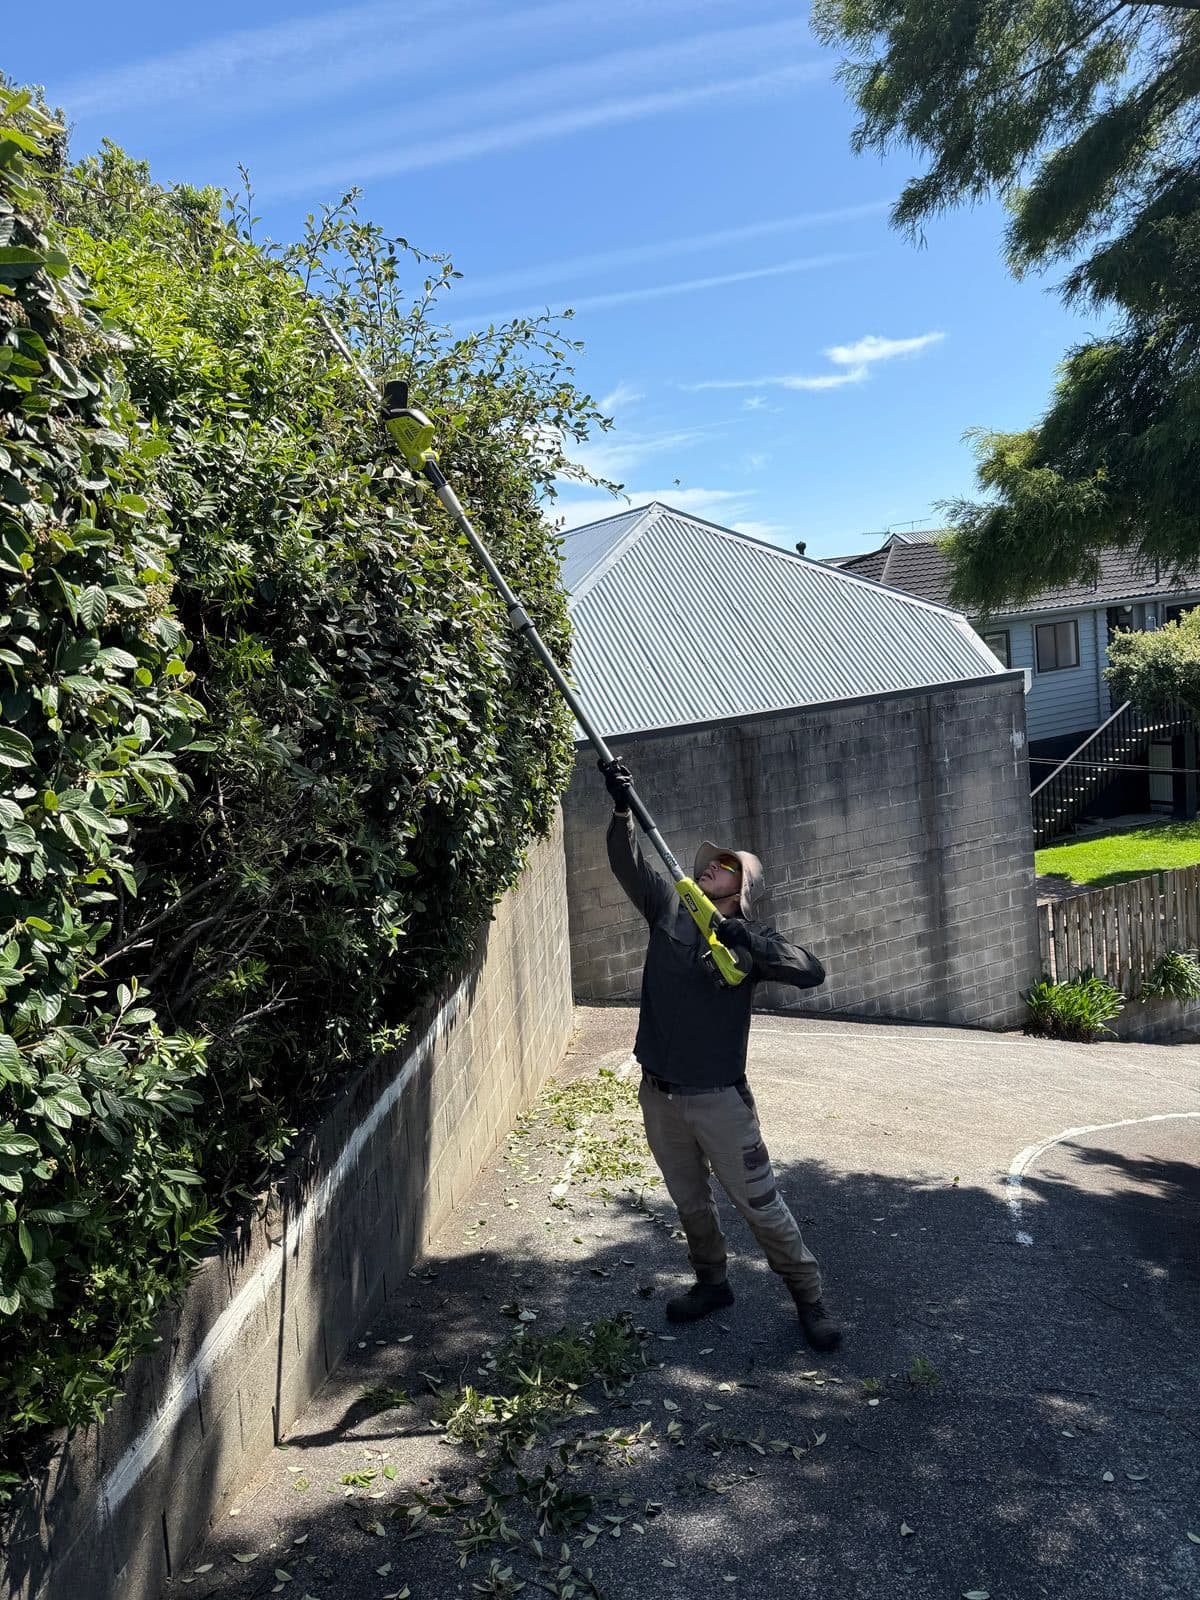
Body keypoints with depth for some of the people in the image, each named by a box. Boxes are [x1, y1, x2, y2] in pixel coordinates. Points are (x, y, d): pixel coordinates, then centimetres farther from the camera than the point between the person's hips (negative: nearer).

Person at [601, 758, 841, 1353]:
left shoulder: (752, 940, -7)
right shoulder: (669, 911, 2)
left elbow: (811, 972, -22)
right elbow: (628, 864, -9)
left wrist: (750, 941, -34)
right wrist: (621, 808, -25)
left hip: (719, 1097, -4)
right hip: (659, 1093, 4)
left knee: (761, 1204, 4)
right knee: (690, 1202, 20)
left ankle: (809, 1298, 23)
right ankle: (710, 1283, 41)